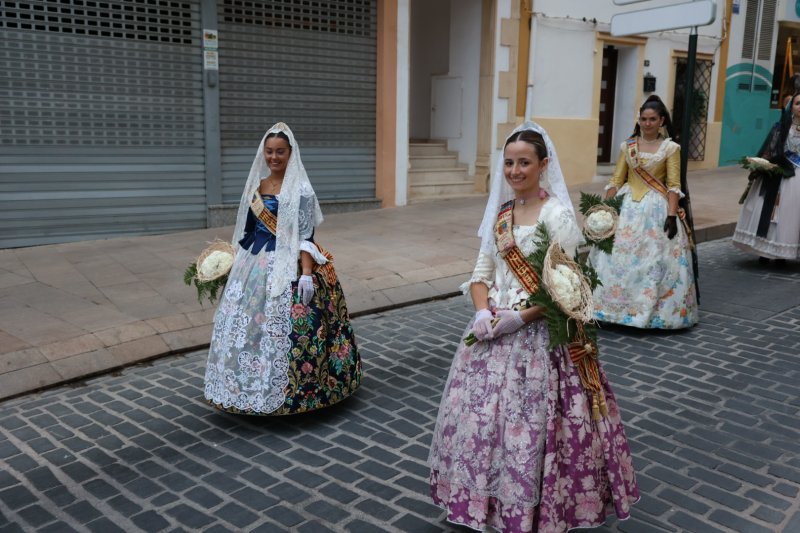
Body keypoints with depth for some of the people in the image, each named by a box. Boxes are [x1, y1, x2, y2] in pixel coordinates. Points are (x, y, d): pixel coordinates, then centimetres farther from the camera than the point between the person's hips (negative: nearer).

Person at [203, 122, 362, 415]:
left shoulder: (300, 189, -8)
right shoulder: (255, 186, 11)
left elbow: (306, 237, -13)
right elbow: (247, 231, 17)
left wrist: (307, 273, -20)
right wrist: (233, 262, 17)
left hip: (287, 266, -7)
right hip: (255, 265, 7)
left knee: (281, 329, -6)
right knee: (247, 325, 9)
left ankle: (287, 392, 10)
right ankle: (252, 389, 24)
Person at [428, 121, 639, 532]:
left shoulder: (557, 214, -10)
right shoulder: (499, 211, 9)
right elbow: (481, 273, 10)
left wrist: (517, 319, -20)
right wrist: (484, 313, -8)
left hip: (539, 333, -6)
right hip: (494, 330, 6)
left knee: (530, 424, -1)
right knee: (479, 417, 10)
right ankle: (485, 499, 30)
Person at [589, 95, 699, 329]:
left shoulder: (671, 148, 1)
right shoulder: (627, 146, 8)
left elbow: (674, 185, -4)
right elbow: (615, 181, 7)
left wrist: (672, 215, -14)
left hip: (657, 208, -2)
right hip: (627, 207, 3)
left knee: (655, 261, -4)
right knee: (618, 258, 1)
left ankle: (653, 310, 9)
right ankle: (617, 307, 13)